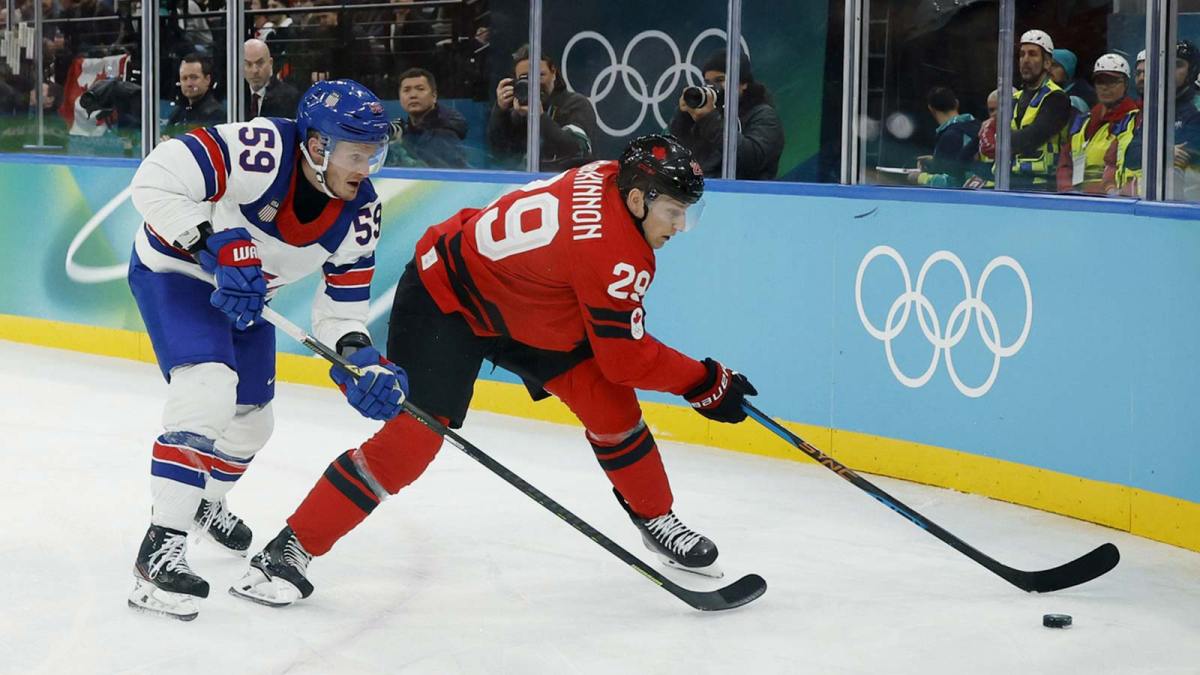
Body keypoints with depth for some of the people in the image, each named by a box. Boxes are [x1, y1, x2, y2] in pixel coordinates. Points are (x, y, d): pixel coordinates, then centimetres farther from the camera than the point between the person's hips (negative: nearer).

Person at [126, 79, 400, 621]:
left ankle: (206, 501, 53)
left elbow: (341, 303, -8)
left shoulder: (360, 212, -14)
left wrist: (360, 358, -26)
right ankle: (161, 547, -26)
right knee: (209, 389, -29)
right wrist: (215, 246, -41)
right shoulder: (261, 150, -35)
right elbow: (155, 180, -37)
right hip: (174, 268, -8)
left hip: (243, 291, 8)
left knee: (251, 418, 20)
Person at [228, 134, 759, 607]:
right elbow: (627, 358, -26)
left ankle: (656, 521, 21)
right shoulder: (614, 254, -33)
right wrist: (706, 382, -18)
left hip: (516, 298, 9)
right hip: (443, 299, -9)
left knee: (608, 399, 2)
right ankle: (288, 551, -9)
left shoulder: (612, 176, -9)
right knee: (415, 434, -16)